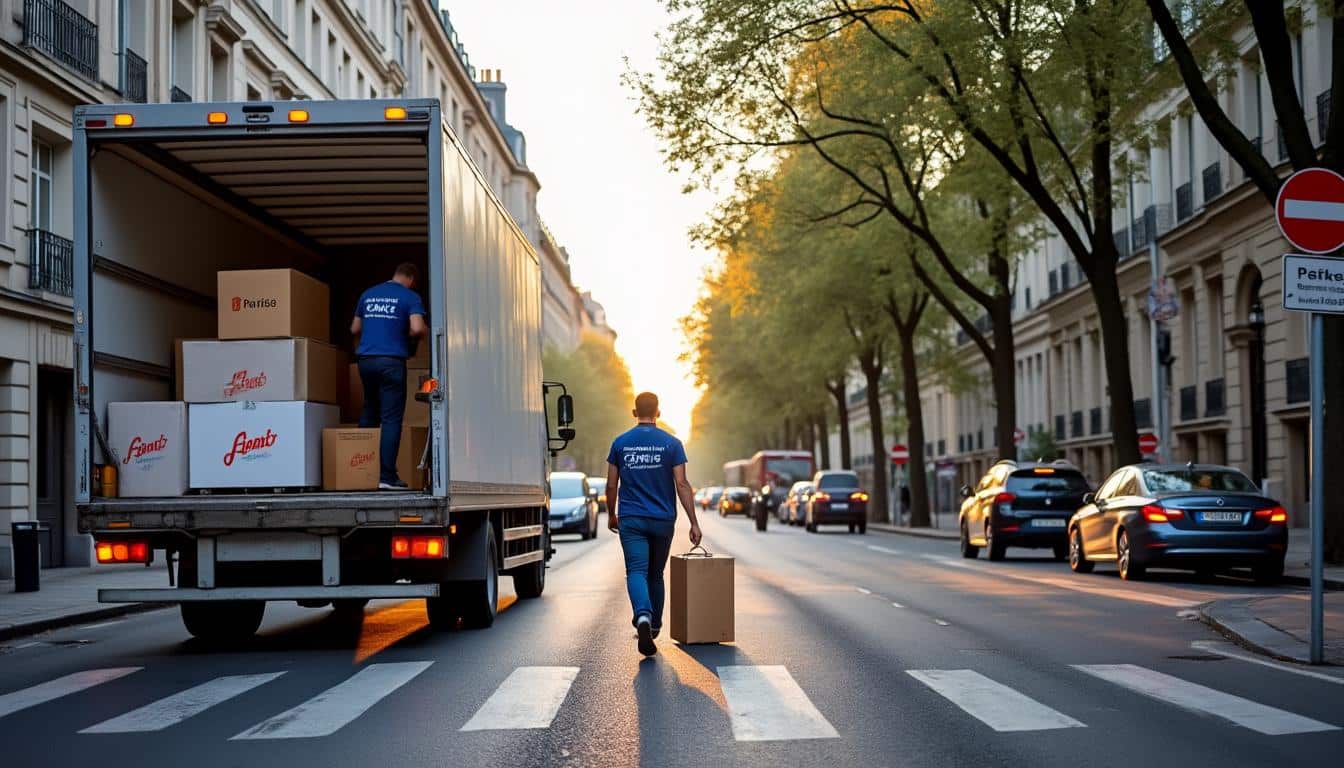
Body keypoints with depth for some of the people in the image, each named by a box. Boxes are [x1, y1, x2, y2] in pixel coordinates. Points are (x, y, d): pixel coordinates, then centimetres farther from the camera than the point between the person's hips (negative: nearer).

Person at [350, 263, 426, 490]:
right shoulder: (410, 297, -1)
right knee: (391, 419, -5)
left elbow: (354, 329, 22)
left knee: (369, 413, 19)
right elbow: (417, 328, -15)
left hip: (365, 359, 6)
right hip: (391, 360, -5)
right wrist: (409, 334, 7)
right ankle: (387, 477, -9)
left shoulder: (368, 294, 16)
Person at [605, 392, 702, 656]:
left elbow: (611, 485, 4)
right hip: (662, 520, 1)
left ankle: (643, 617, -35)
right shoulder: (671, 444, -3)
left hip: (630, 519, -1)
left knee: (637, 572, -9)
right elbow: (682, 485, -8)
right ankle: (653, 626, 26)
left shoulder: (620, 443, 1)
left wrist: (611, 514, 20)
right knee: (655, 574, 16)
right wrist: (694, 523, -6)